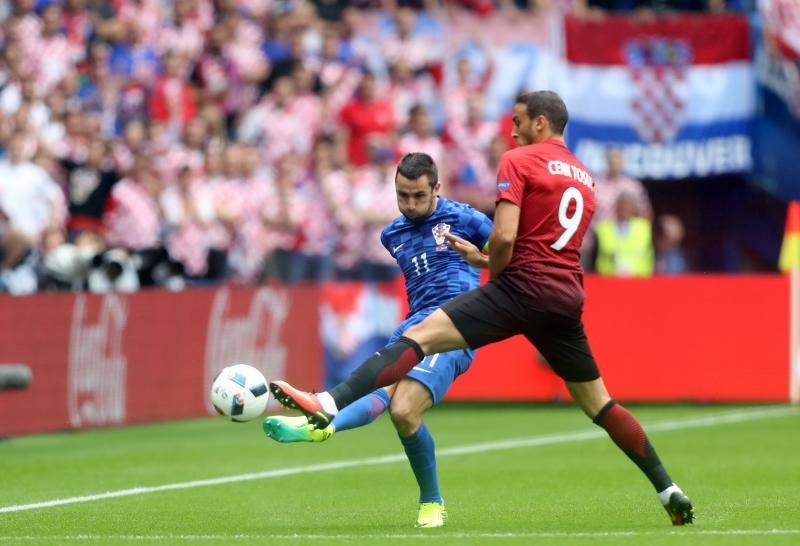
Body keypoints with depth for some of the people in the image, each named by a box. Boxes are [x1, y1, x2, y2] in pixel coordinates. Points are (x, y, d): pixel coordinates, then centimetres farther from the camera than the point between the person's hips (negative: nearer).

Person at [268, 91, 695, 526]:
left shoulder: (519, 160, 0)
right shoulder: (584, 176, 23)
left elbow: (504, 236, -13)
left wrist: (493, 275, 7)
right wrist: (479, 256, 25)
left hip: (524, 286, -7)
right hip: (568, 296, 7)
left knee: (419, 337, -16)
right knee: (599, 404, 17)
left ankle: (329, 405, -32)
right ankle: (670, 492, 16)